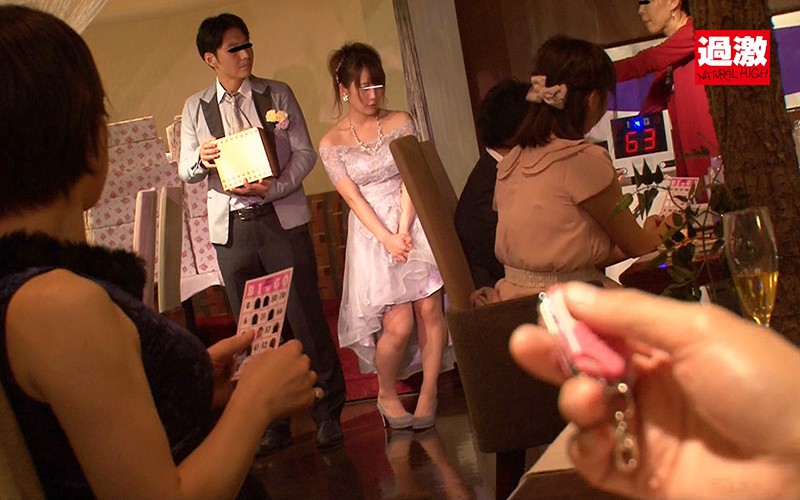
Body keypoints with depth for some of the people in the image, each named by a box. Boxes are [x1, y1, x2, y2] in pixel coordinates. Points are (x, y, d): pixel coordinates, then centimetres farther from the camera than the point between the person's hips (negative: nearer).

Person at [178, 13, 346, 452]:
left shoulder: (277, 94, 6)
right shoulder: (195, 107, 9)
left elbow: (304, 152, 1)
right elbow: (186, 170, 9)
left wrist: (272, 189, -15)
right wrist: (202, 160, -15)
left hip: (282, 219, -2)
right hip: (231, 229, 2)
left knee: (307, 318, -1)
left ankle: (328, 412, 12)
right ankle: (273, 421, 19)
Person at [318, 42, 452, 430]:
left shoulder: (400, 122, 6)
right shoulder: (331, 144, 1)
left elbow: (411, 180, -2)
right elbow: (353, 197, -5)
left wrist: (403, 230, -13)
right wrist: (387, 238, -14)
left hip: (412, 224, 2)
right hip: (372, 233, -2)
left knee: (430, 309, -7)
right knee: (399, 324, -10)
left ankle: (428, 395, 7)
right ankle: (387, 394, 15)